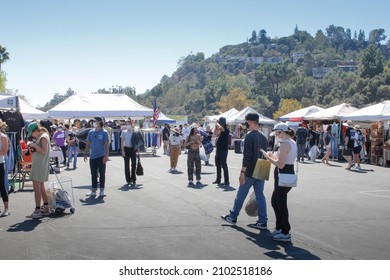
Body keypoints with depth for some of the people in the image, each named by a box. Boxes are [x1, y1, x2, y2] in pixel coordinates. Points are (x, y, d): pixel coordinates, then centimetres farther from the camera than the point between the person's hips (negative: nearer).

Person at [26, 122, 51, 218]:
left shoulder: (43, 137, -13)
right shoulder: (40, 137, 17)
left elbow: (44, 151, -22)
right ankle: (46, 208, 23)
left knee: (36, 187, -10)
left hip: (40, 166, -11)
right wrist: (32, 148, 8)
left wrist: (34, 145, -18)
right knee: (41, 187, 15)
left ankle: (37, 211, -10)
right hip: (38, 165, 11)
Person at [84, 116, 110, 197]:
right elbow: (88, 144, 13)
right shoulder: (91, 132, 9)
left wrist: (106, 156, -15)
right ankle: (93, 190, 16)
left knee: (102, 173, 3)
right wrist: (85, 154, 7)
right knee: (93, 174, 9)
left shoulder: (104, 132, -4)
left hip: (101, 156, -4)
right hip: (92, 156, 4)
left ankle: (102, 190, 12)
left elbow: (107, 145, -8)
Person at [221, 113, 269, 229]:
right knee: (260, 195, 7)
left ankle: (232, 217, 19)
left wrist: (242, 172, -18)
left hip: (250, 172, -7)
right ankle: (262, 221, 5)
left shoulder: (249, 136, -14)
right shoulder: (263, 137, 11)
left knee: (241, 194, 6)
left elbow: (247, 156, -20)